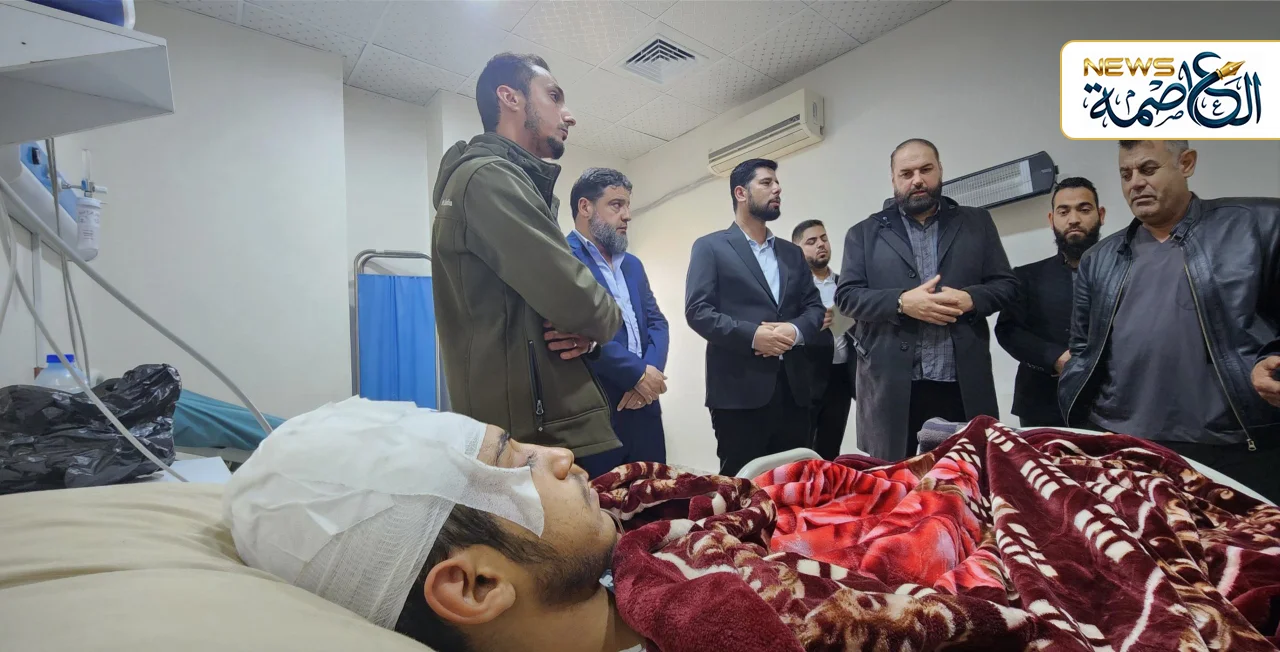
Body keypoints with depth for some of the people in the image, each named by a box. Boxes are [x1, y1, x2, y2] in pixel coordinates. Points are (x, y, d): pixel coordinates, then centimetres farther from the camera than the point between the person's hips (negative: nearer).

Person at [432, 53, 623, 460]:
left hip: (552, 428, 10)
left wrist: (587, 330, -3)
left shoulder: (514, 183, 21)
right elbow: (575, 300, -23)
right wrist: (604, 321, 0)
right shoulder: (488, 176, -12)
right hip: (542, 437, -10)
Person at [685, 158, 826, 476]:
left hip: (793, 388, 6)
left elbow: (815, 307, 14)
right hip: (739, 389, -5)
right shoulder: (710, 247, 2)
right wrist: (752, 335, -18)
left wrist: (796, 331, -8)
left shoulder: (792, 253, 19)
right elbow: (697, 310, -8)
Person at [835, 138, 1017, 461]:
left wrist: (970, 299, -10)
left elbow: (1007, 284, 11)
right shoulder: (865, 233, 9)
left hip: (964, 382, 2)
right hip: (890, 382, -1)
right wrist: (901, 302, -15)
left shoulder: (976, 222, 14)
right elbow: (846, 295, 1)